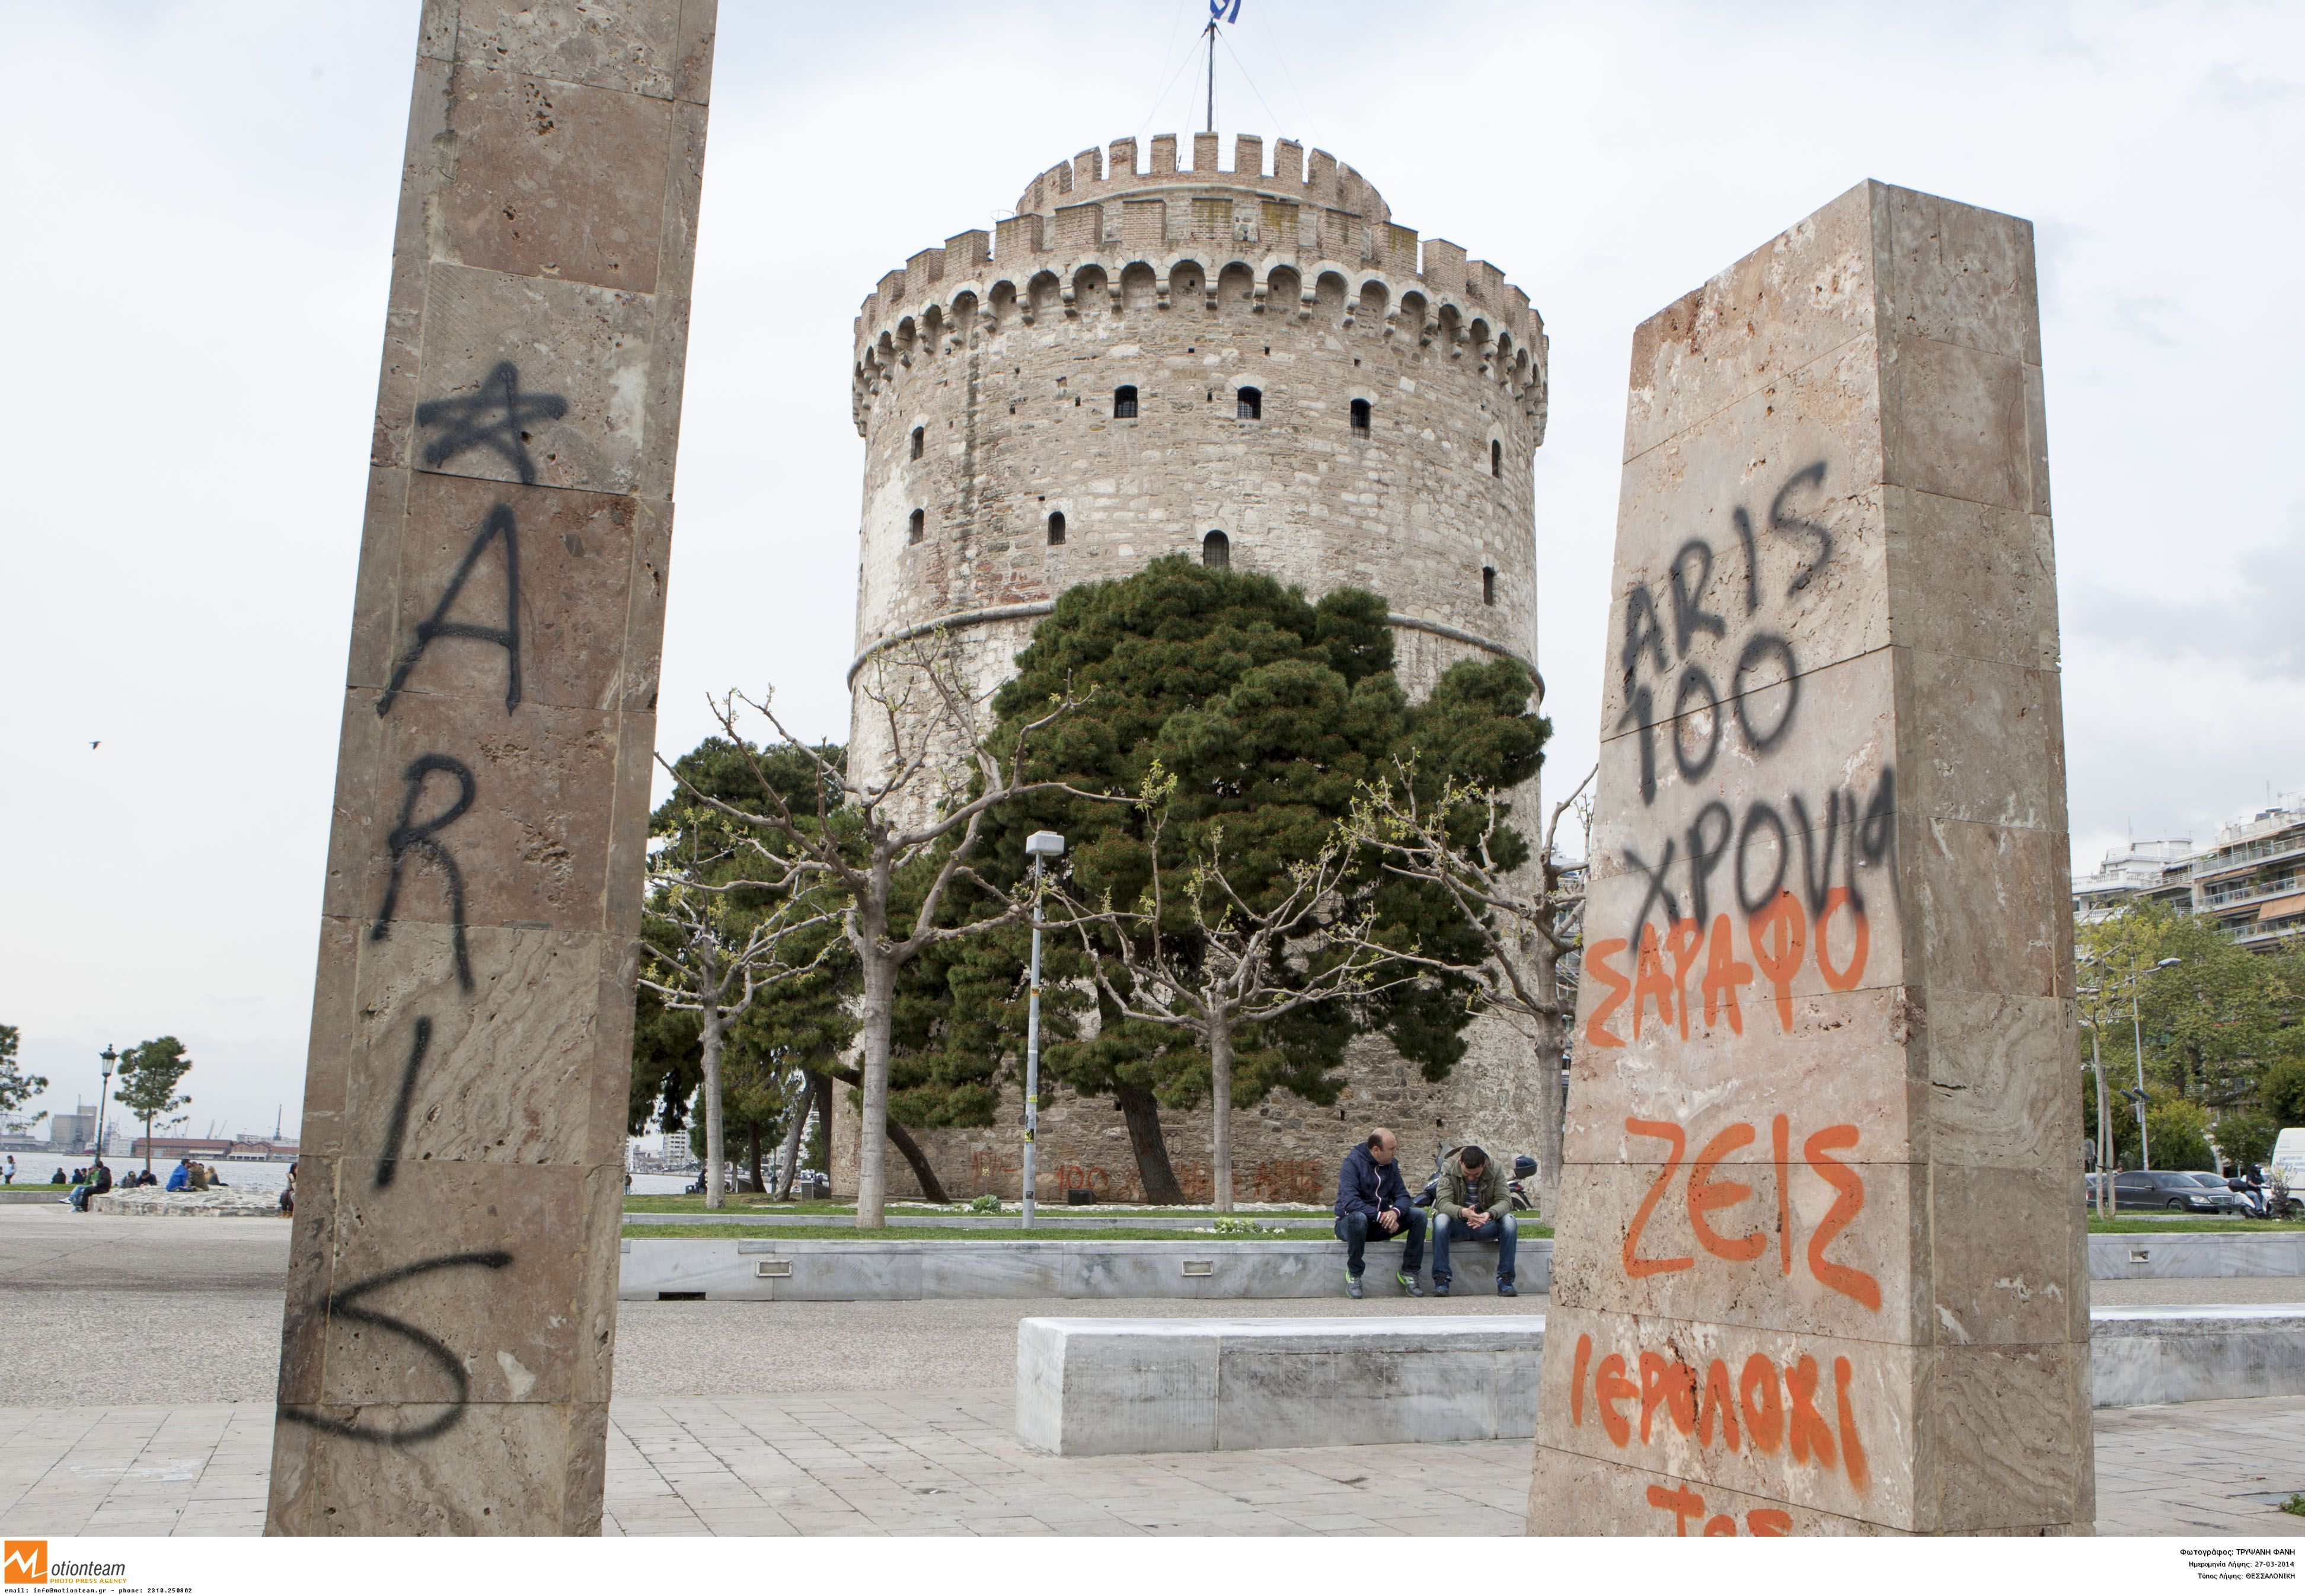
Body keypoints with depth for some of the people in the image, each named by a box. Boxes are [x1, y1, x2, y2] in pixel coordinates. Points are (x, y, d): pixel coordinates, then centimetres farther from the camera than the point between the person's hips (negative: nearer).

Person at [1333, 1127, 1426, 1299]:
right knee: (1359, 1217, -41)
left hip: (1380, 1226, 6)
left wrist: (1395, 1212, -24)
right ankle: (1354, 1275, -21)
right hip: (1349, 1223, -6)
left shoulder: (1391, 1164, 3)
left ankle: (1409, 1272, -5)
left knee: (1418, 1214, -14)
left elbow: (1402, 1195, -1)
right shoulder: (1353, 1162, -17)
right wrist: (1380, 1216, -35)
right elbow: (1350, 1202, -29)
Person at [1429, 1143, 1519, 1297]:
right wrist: (1464, 1212, -45)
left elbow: (1505, 1200, -16)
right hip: (1458, 1225, -1)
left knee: (1510, 1221, -28)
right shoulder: (1449, 1169, -12)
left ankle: (1505, 1281, -22)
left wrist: (1490, 1214, -39)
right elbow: (1443, 1202, -23)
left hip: (1485, 1226, 1)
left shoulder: (1495, 1169, -7)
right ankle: (1441, 1280, -28)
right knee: (1441, 1220, -34)